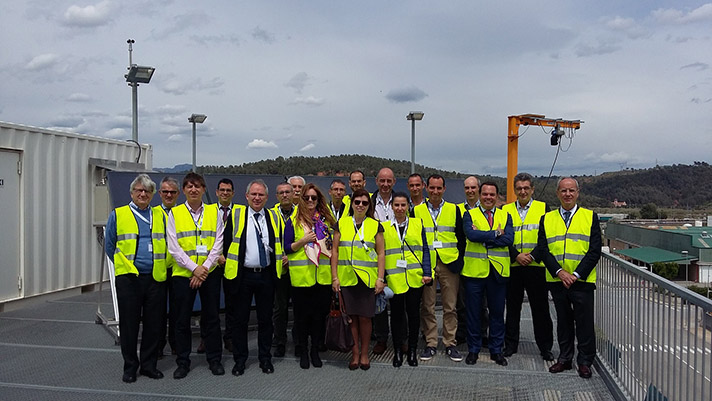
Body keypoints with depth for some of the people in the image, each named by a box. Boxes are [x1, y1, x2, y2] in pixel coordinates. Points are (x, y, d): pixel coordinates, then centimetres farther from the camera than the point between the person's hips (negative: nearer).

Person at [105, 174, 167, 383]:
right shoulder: (117, 215, 5)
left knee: (154, 324, 6)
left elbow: (167, 245, 17)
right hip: (128, 279, -2)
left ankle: (149, 365, 19)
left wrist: (161, 265, 9)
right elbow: (109, 246, 11)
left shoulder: (160, 216, 11)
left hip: (155, 278, 2)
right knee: (129, 324, 4)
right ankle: (130, 367, 16)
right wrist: (124, 265, 10)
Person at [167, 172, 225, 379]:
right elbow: (174, 247, -4)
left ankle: (214, 359, 21)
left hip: (210, 273, 1)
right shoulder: (174, 214, 1)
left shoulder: (214, 212, 4)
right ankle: (183, 362, 19)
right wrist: (194, 268, -12)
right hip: (183, 274, -1)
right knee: (182, 319, 6)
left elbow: (218, 243, 0)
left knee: (211, 317, 8)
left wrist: (205, 267, -11)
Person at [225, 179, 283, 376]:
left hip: (266, 275, 2)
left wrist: (282, 258, 11)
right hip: (242, 274, -2)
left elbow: (280, 242, 19)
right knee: (240, 319, 5)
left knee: (265, 319, 9)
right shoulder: (236, 214, 1)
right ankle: (240, 359, 17)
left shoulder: (273, 216, 9)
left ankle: (265, 358, 20)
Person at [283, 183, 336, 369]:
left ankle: (315, 350, 21)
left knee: (320, 313, 6)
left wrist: (329, 244, -4)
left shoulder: (327, 220, 11)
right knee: (302, 314, 4)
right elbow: (287, 248, -1)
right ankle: (304, 351, 19)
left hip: (323, 275, 2)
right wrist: (304, 241, -15)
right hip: (301, 276, -2)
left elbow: (334, 244, 18)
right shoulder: (293, 221, 3)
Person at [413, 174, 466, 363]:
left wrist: (460, 259, 1)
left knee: (450, 306, 3)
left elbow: (461, 237, 9)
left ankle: (450, 344, 14)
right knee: (427, 306, 3)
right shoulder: (417, 210, 6)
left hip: (449, 263, 0)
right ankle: (430, 344, 13)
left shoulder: (454, 210, 7)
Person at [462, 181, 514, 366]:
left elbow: (509, 239, -9)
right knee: (473, 311, 5)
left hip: (498, 271, 2)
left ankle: (496, 350, 21)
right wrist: (496, 234, -13)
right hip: (475, 270, -1)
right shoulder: (469, 215, 4)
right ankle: (473, 349, 18)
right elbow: (471, 234, -16)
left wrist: (483, 238, -14)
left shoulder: (505, 216, 9)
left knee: (497, 312, 8)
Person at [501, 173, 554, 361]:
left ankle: (545, 347, 16)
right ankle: (510, 345, 19)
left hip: (536, 266, -1)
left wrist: (532, 256, -11)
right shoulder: (506, 210, 7)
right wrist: (516, 255, -11)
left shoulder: (543, 208, 4)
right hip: (512, 266, 1)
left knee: (540, 308, 4)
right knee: (512, 307, 9)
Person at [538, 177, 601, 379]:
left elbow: (595, 251, -3)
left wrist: (576, 274, -12)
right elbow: (543, 250, 1)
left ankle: (585, 362, 15)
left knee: (584, 322, 2)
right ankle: (565, 359, 24)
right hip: (556, 280, 2)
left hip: (582, 281, -2)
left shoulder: (591, 217, 3)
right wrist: (559, 272, -13)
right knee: (563, 320, 12)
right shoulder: (547, 219, 8)